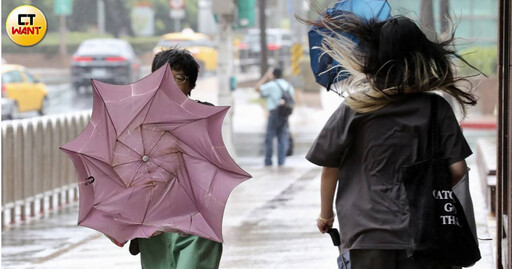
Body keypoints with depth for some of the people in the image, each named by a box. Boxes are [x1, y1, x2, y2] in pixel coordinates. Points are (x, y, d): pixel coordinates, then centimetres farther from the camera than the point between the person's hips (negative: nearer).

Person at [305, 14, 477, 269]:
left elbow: (329, 168, 2)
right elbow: (457, 170, -1)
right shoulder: (437, 108, 0)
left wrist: (325, 214, 18)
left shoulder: (352, 109, -3)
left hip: (368, 232, -1)